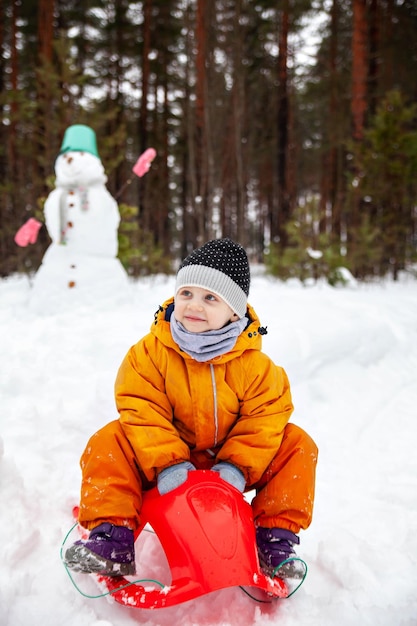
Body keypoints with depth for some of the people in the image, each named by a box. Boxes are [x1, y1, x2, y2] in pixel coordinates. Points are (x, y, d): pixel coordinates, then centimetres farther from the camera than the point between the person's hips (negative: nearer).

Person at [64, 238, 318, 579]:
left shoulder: (254, 364, -14)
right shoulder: (150, 351, -15)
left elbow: (266, 418, -12)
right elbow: (141, 409, -18)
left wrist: (237, 467, -25)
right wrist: (166, 463, -28)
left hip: (229, 463, 1)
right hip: (169, 456, 0)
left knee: (298, 444, -17)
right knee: (109, 441, -22)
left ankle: (276, 538, -6)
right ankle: (113, 540, -17)